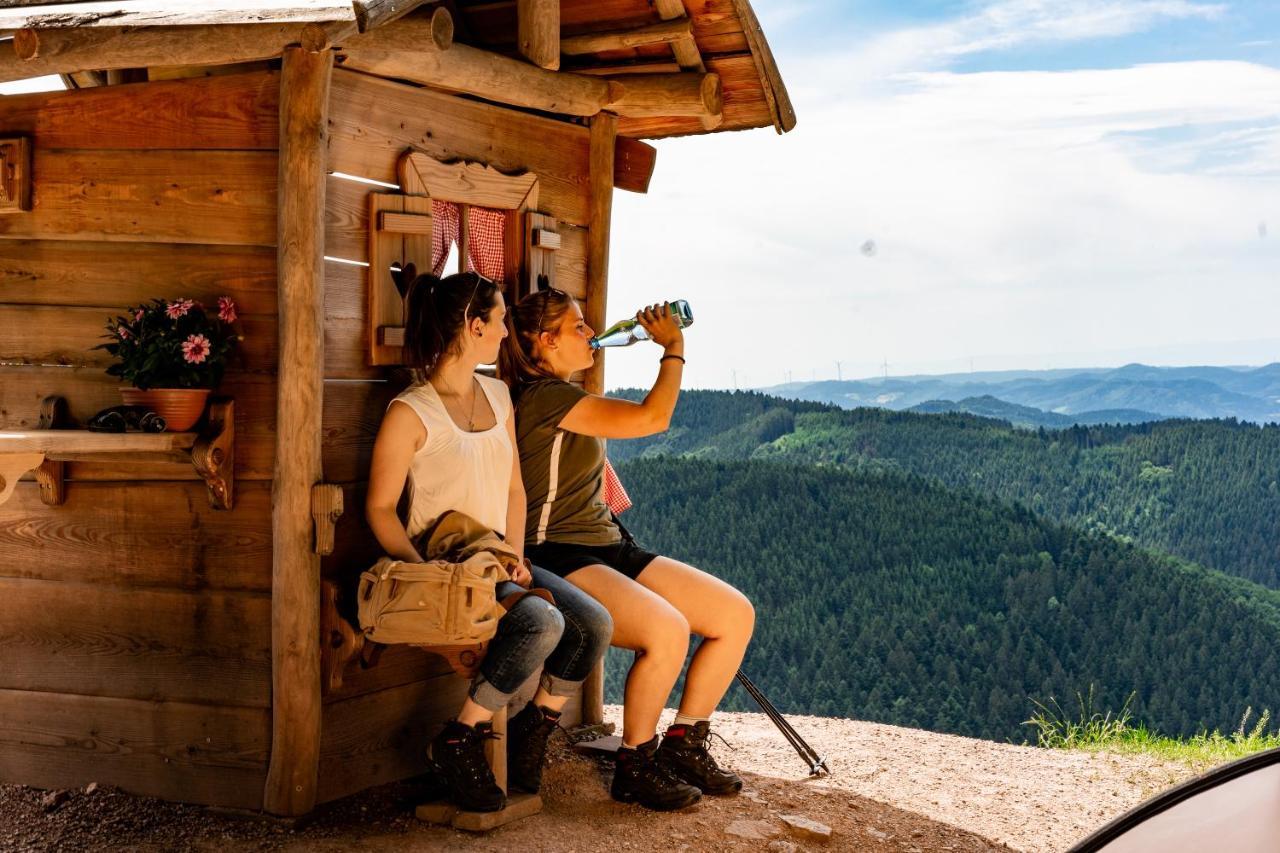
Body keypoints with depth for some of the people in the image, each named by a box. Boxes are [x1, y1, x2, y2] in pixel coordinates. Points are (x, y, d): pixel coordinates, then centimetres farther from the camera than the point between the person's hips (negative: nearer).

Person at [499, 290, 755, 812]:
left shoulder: (565, 399, 19)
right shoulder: (543, 396, -13)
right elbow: (652, 417, -17)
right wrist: (674, 347, -5)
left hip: (610, 549, 10)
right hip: (561, 559, -10)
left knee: (736, 613, -3)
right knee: (667, 629, -34)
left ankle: (683, 746, 8)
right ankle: (635, 768, -13)